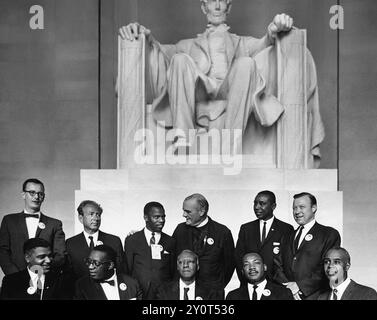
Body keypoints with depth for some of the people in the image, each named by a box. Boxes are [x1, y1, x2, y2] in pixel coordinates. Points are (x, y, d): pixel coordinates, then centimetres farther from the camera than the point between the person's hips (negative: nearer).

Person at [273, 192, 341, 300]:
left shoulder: (330, 234, 2)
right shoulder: (287, 238, 20)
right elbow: (278, 265, 10)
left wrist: (300, 286, -13)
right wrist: (286, 285, -8)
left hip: (313, 296, -4)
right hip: (286, 295, 4)